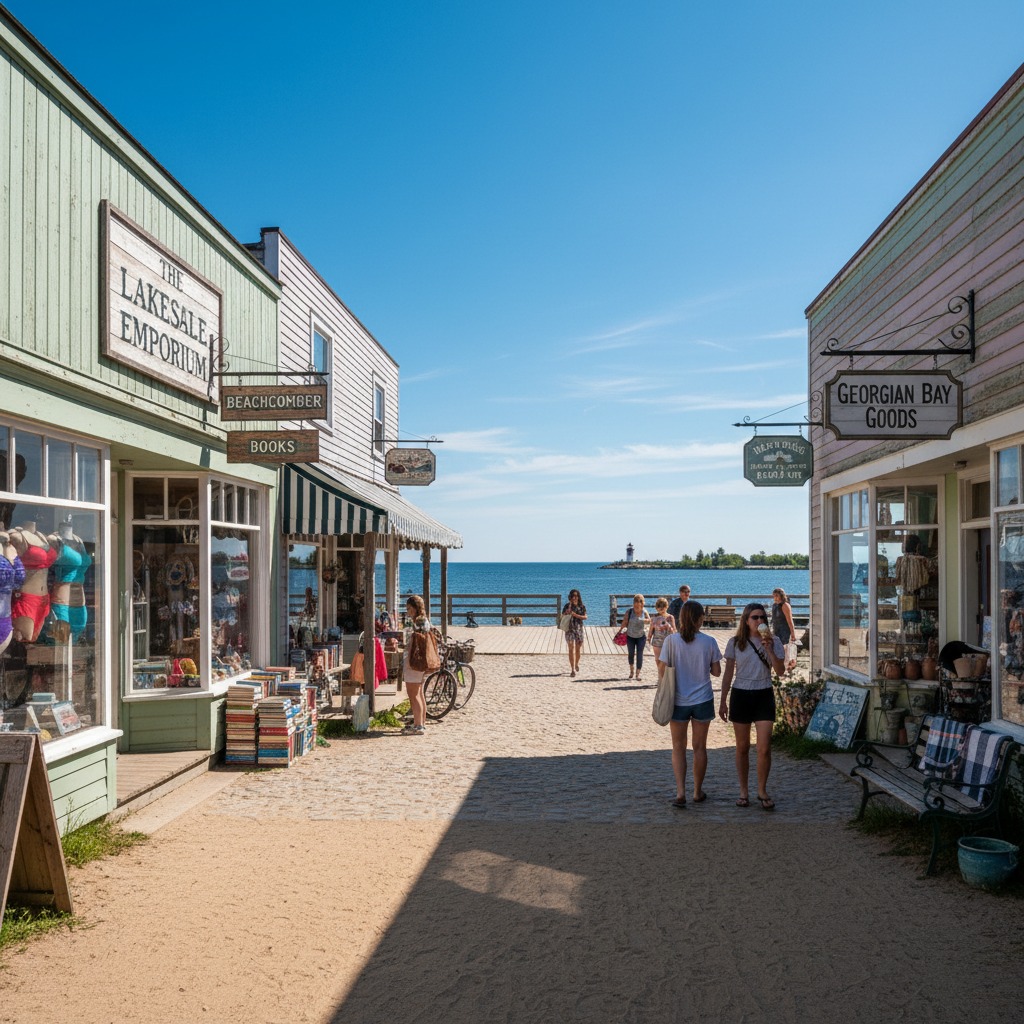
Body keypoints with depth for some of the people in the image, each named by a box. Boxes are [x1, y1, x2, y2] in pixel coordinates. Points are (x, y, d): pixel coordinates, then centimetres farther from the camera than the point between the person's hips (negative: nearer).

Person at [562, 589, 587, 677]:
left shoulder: (582, 606, 2)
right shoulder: (567, 606, 0)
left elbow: (585, 617, -5)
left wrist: (575, 615, -16)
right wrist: (567, 613, -19)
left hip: (579, 629, 2)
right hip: (570, 629, -2)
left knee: (578, 649, 9)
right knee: (571, 648, -7)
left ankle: (576, 664, 37)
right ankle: (572, 670, -6)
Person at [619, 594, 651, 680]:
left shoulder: (644, 612, -7)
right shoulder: (629, 612, -11)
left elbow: (649, 621, 5)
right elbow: (624, 622, -8)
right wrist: (620, 631, -14)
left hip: (641, 636, 0)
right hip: (630, 636, 0)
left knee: (639, 654, -3)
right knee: (631, 653, 11)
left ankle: (638, 673, 4)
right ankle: (631, 670, 32)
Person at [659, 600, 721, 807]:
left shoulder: (671, 640, -11)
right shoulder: (709, 642, -8)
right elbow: (717, 671, 0)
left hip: (678, 701, -1)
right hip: (702, 700, 1)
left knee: (678, 747, 10)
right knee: (699, 747, 14)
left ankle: (680, 792, 0)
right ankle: (698, 792, 24)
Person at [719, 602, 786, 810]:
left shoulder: (774, 642, 0)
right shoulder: (735, 643, 0)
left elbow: (780, 671, -8)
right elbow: (728, 673, 4)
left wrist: (769, 649, -19)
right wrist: (723, 701, 3)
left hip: (763, 696, 0)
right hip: (740, 695, 0)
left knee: (764, 748, -6)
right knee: (742, 747, 8)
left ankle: (762, 791, 12)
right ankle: (743, 791, 20)